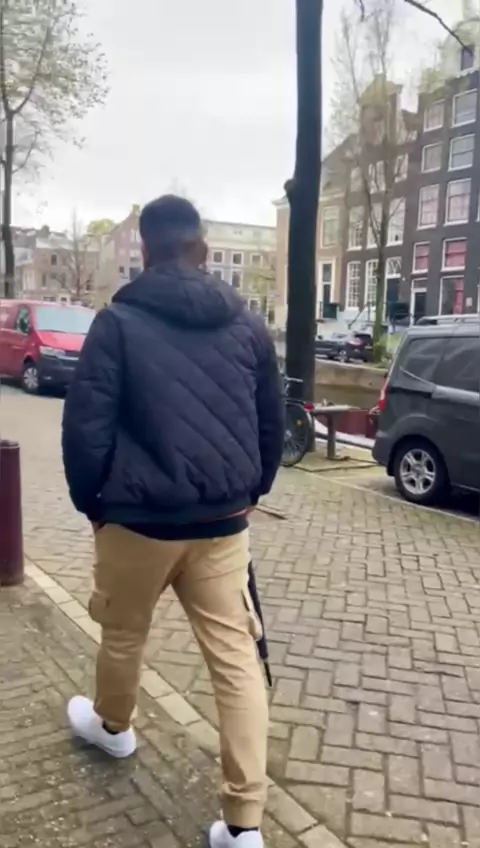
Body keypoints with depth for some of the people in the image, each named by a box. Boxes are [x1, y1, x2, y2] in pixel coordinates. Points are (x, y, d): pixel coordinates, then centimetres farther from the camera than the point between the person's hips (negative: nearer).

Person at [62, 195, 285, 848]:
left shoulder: (119, 321, -7)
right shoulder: (249, 326, 5)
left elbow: (86, 427, -10)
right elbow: (273, 426, 11)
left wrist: (91, 500, 5)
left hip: (139, 518, -2)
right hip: (224, 522, 3)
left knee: (123, 634, 23)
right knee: (237, 659, 7)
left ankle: (111, 726, 50)